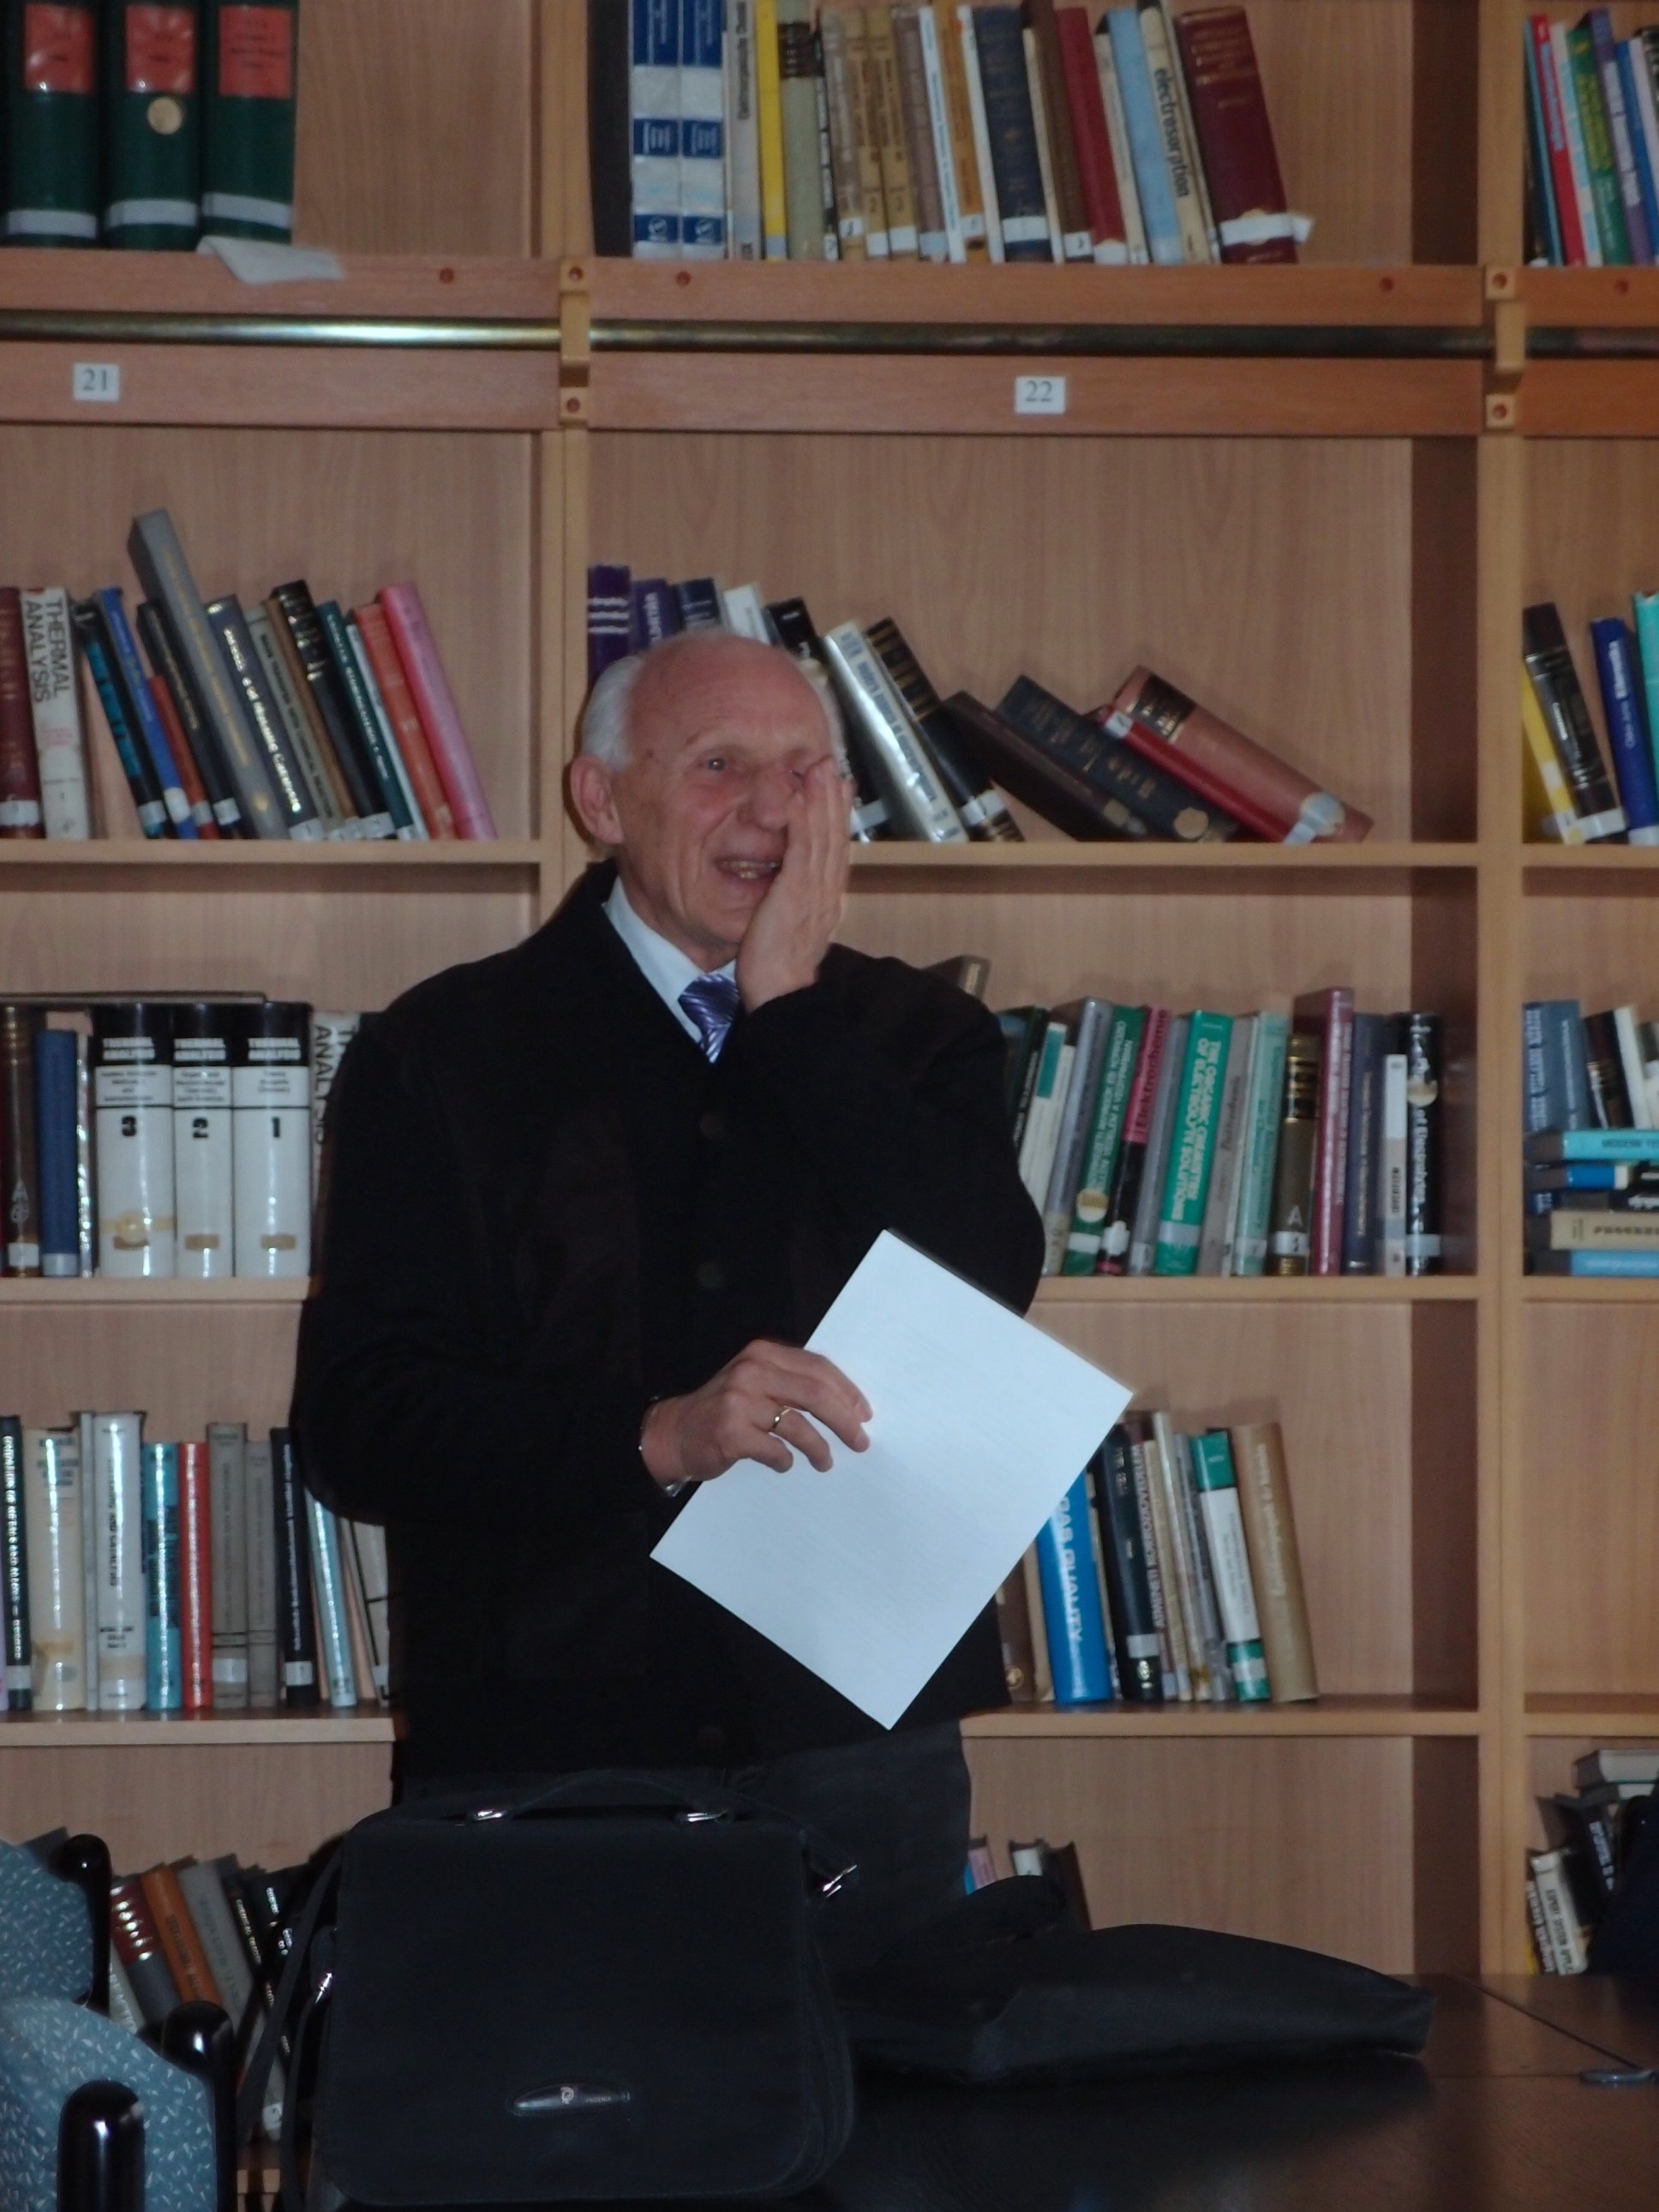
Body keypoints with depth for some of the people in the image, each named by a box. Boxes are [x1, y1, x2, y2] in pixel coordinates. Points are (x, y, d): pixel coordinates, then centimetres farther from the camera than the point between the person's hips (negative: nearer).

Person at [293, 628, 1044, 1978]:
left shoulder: (914, 1042, 11)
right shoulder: (446, 1055, 3)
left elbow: (986, 1295, -9)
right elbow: (356, 1422, -7)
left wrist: (790, 1009, -7)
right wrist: (658, 1438, -21)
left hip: (857, 1747, 2)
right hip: (546, 1748, -2)